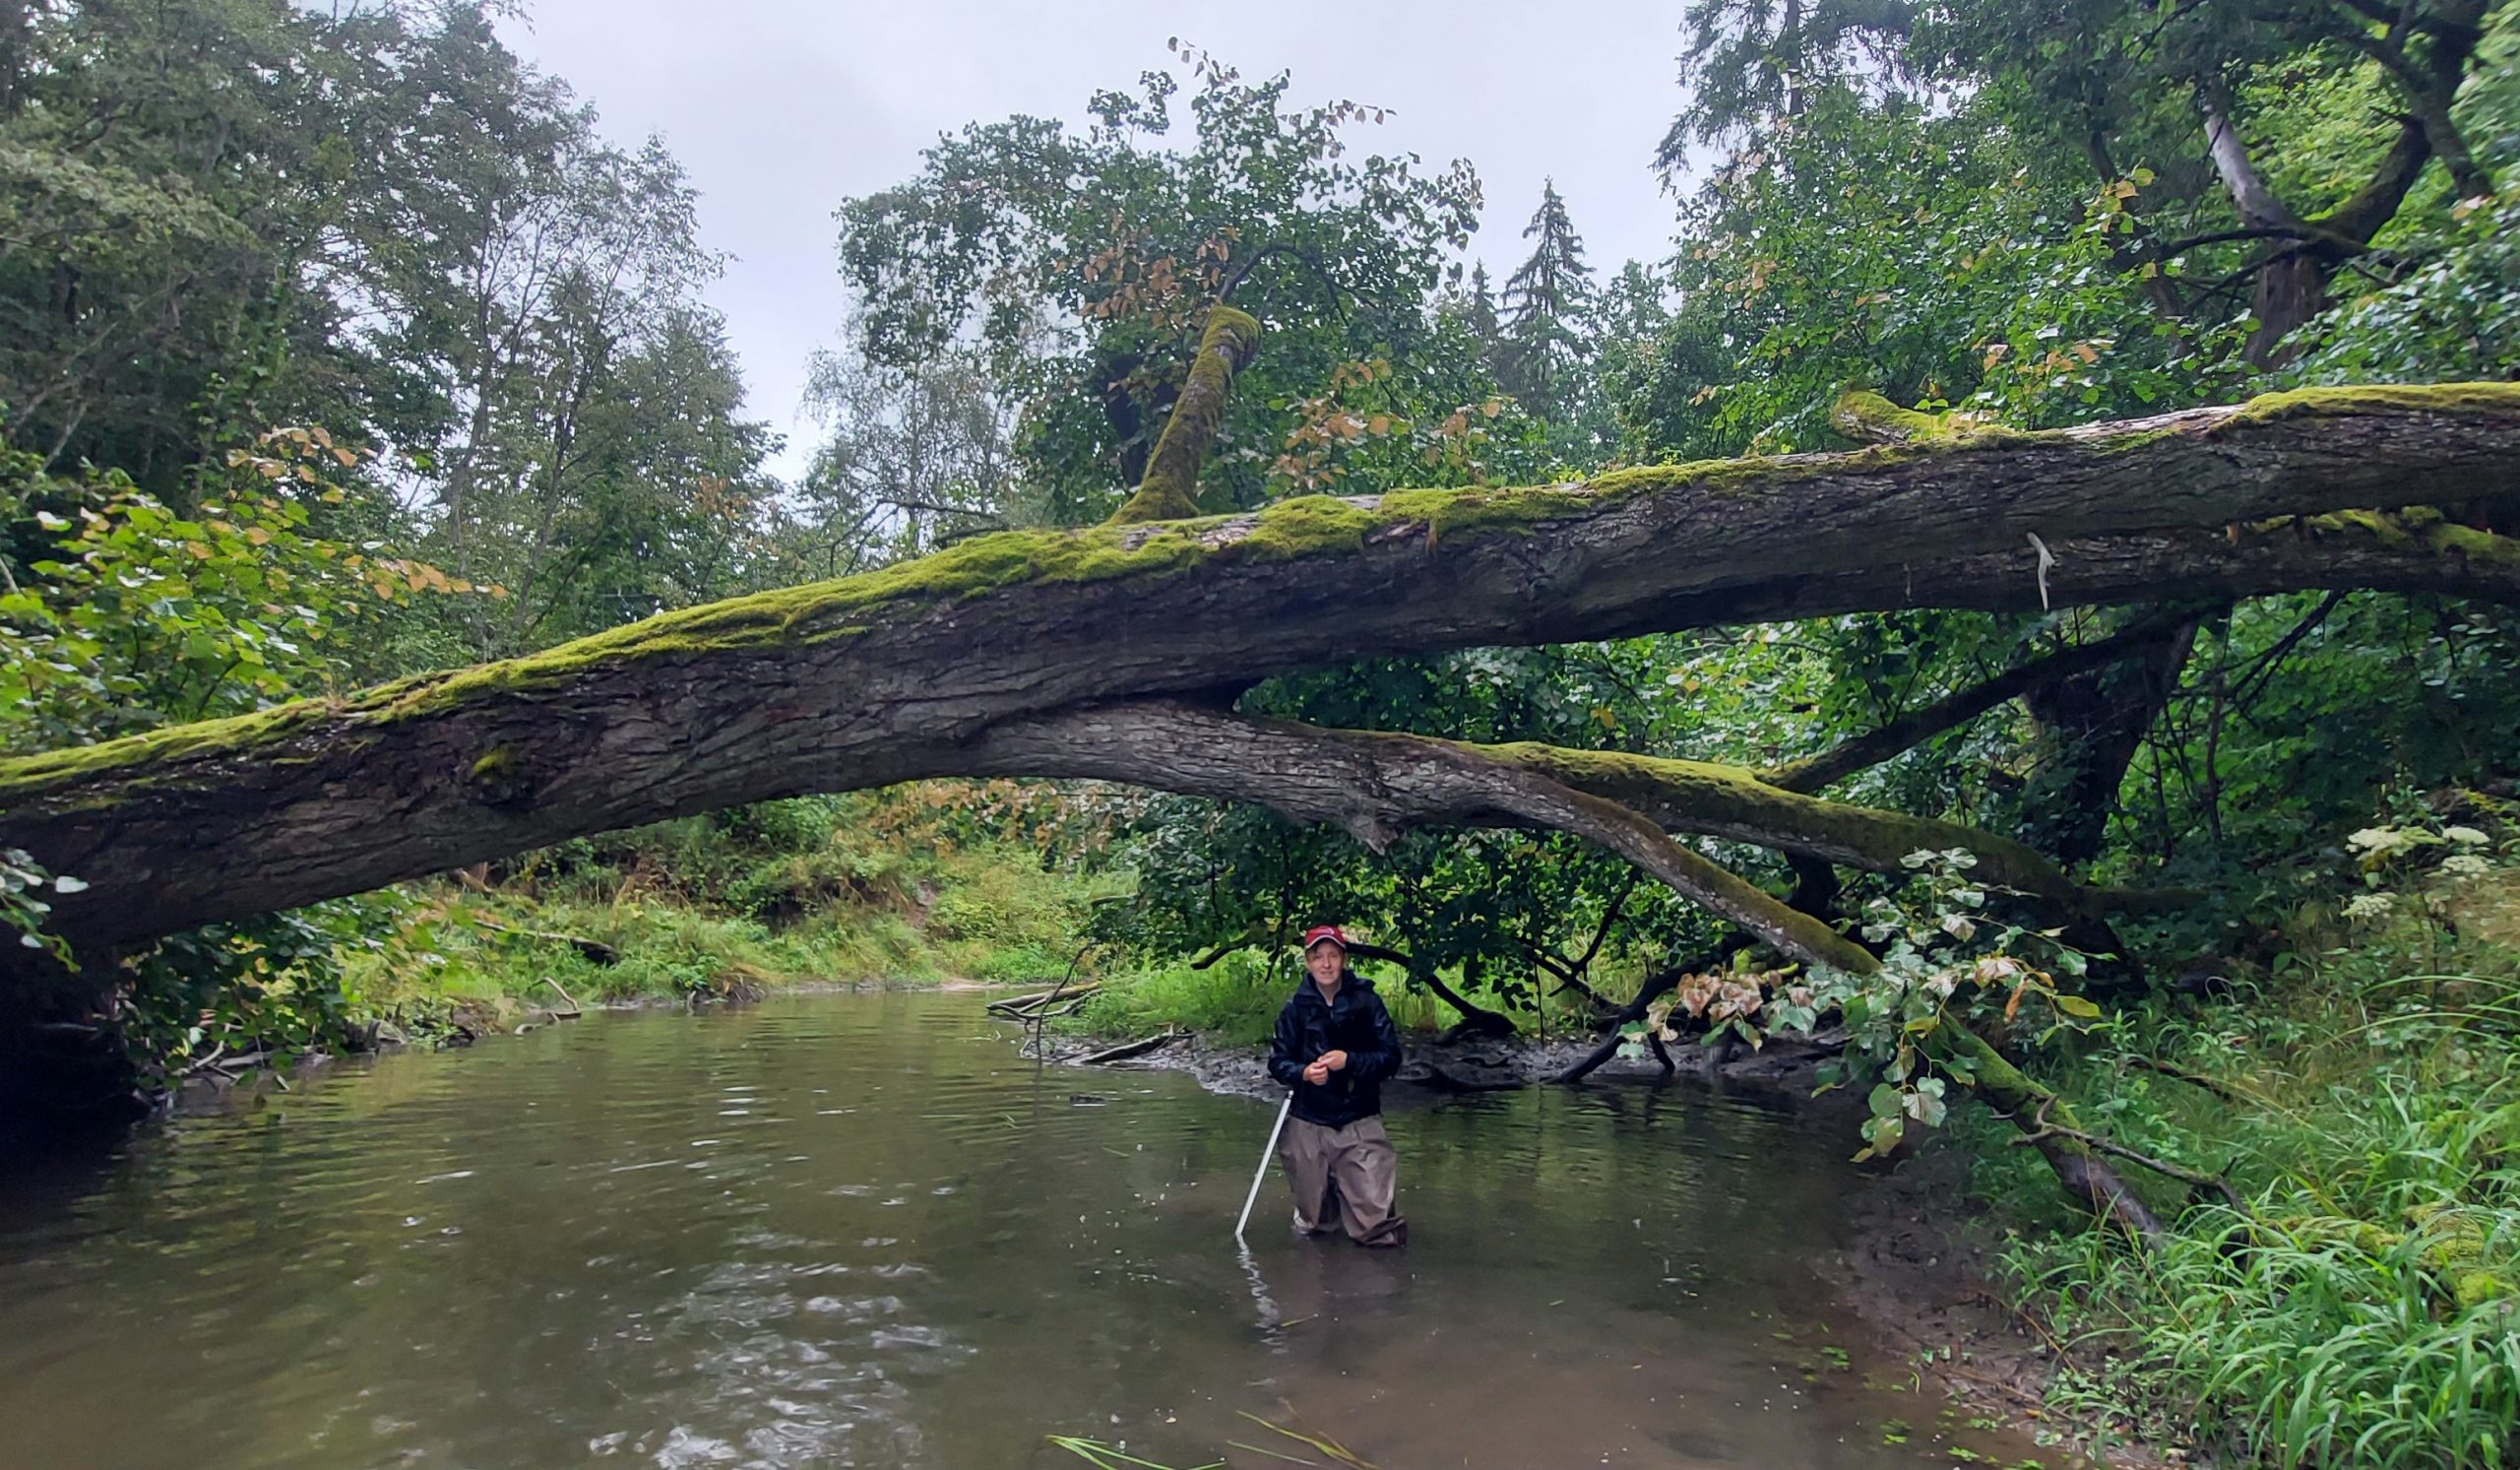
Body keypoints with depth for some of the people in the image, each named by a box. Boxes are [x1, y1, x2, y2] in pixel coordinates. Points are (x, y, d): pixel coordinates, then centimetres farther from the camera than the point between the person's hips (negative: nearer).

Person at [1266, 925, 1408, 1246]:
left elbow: (1391, 1057, -5)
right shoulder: (1296, 1006, 0)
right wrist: (1303, 1073, -19)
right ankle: (1326, 1197, 47)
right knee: (1314, 1224, 14)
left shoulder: (1367, 1002, -4)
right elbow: (1277, 1061, 1)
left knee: (1374, 1224, -5)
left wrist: (1350, 1061, -20)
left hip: (1359, 1121, -1)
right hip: (1308, 1122, 2)